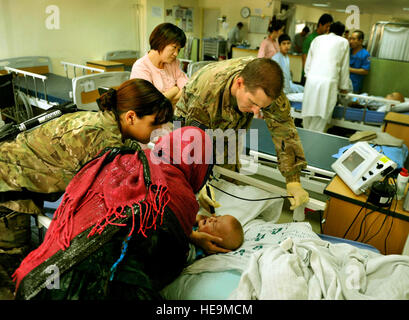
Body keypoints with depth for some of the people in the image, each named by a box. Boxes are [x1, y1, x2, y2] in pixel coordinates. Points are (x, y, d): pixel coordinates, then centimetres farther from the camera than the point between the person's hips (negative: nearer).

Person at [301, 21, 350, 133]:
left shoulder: (318, 39, 20)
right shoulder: (343, 42, 13)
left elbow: (308, 62, 21)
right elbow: (344, 67, 16)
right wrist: (344, 87, 24)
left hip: (312, 79, 3)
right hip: (329, 81, -3)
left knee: (308, 116, 8)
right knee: (321, 118, -1)